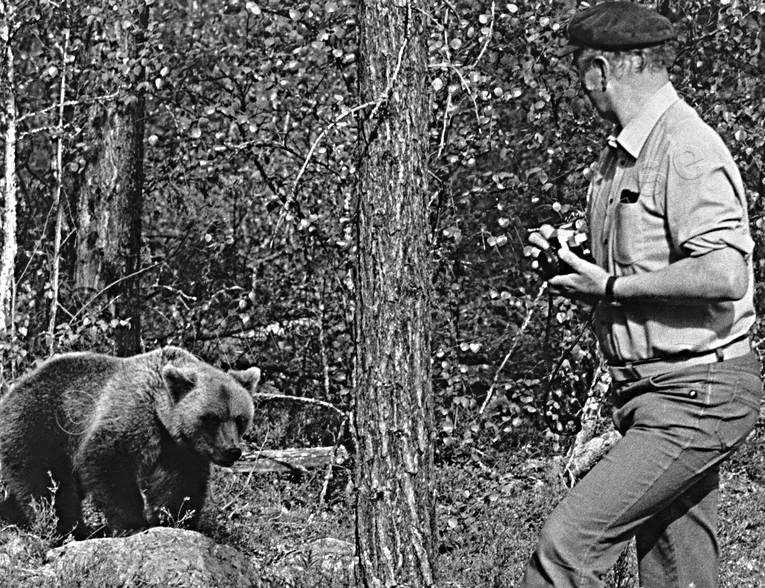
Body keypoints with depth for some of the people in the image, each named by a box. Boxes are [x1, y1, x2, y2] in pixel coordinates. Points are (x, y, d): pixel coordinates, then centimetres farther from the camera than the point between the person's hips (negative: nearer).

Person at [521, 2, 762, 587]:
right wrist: (568, 260, 8)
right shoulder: (617, 158, 17)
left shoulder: (687, 149, -14)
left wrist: (611, 286, -18)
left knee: (568, 541, -16)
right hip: (650, 395, 10)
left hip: (698, 393, -10)